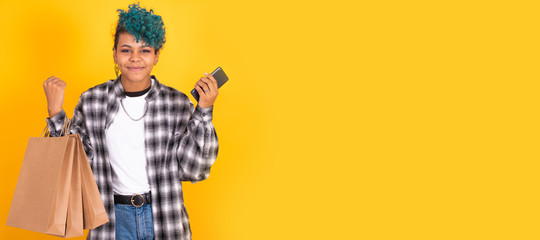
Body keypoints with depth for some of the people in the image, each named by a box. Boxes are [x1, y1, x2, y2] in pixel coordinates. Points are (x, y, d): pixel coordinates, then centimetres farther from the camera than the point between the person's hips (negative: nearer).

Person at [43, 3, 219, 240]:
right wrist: (55, 113, -7)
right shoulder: (92, 101, -2)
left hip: (165, 219, 0)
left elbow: (192, 169, -8)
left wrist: (204, 111, -14)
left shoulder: (178, 103, -5)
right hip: (114, 218, 1)